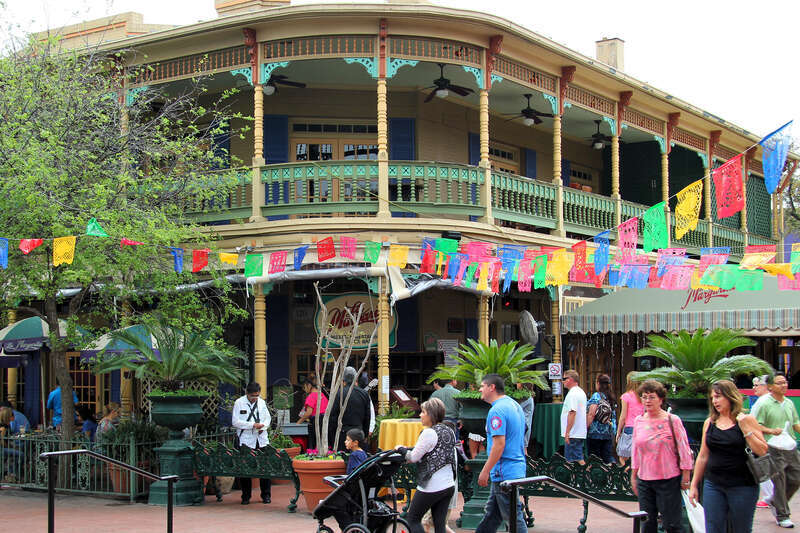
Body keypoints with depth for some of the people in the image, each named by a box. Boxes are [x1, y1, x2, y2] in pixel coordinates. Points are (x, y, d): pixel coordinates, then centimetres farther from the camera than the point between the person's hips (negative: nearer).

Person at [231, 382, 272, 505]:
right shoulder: (239, 403, -2)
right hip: (246, 441, -3)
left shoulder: (261, 402, 11)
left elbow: (268, 417, 18)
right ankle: (246, 496, 11)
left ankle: (266, 495, 10)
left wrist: (263, 426, -5)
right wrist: (253, 425, -14)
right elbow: (235, 421, -9)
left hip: (262, 440, 3)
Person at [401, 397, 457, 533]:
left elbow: (414, 457, -13)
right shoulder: (449, 432, 10)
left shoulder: (429, 433, -15)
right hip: (449, 485, 8)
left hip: (432, 487, -8)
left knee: (412, 519, 6)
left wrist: (401, 449, 5)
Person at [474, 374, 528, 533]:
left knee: (513, 517, -3)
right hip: (517, 469, 10)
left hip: (504, 472, -10)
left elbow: (499, 444, -24)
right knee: (491, 514, 17)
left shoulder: (497, 410, -18)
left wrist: (485, 471, -18)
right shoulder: (515, 405, 14)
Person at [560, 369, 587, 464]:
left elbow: (572, 413, -23)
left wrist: (567, 433, -23)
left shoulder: (572, 394, -15)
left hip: (573, 434, -10)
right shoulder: (581, 392, 18)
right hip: (581, 434, 10)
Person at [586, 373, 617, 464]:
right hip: (609, 433, 6)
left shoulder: (596, 396, -10)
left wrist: (585, 428, -13)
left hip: (595, 433, -6)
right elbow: (613, 416, 17)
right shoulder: (611, 397, 11)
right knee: (608, 456, 6)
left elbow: (591, 415, -16)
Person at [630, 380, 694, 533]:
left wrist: (686, 475, -5)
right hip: (644, 480, 5)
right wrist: (633, 475, 16)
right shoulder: (638, 421, 8)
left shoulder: (672, 420, -6)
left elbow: (684, 449, -4)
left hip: (668, 480, -5)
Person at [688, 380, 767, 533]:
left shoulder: (746, 420, -4)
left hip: (742, 486, -3)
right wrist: (694, 485, 13)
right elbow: (703, 457, 14)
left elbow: (763, 451, -11)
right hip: (713, 485, 3)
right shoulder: (710, 423, 7)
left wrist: (745, 428, -17)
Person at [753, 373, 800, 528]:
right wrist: (771, 431, -24)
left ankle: (775, 502, 30)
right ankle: (782, 516, 7)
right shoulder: (763, 403, -8)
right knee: (779, 482, -3)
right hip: (773, 449, -7)